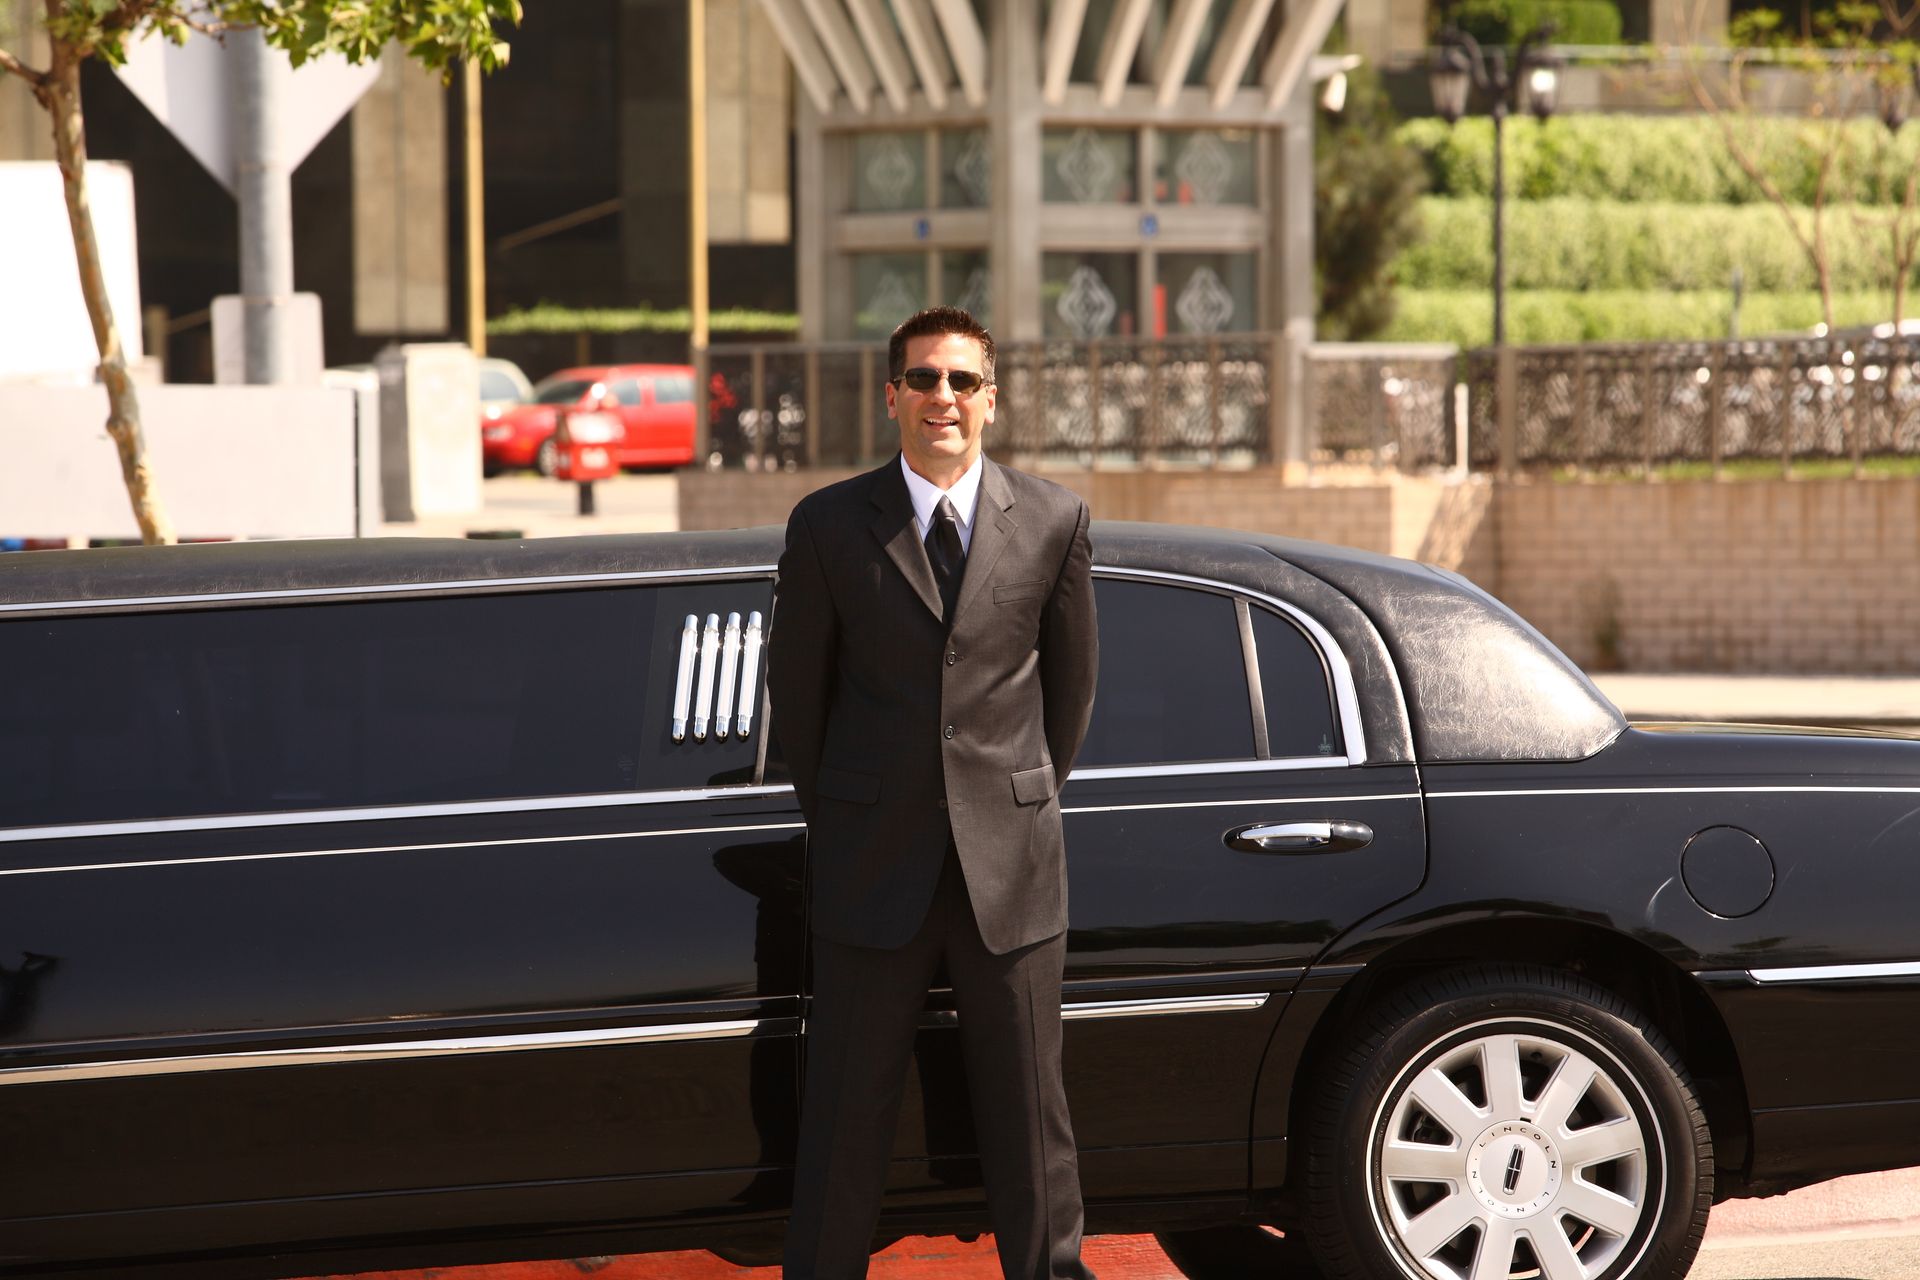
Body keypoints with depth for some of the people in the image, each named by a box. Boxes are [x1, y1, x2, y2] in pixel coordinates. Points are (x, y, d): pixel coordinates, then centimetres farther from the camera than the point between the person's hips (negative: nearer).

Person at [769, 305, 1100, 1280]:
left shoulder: (1052, 522, 2)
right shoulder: (829, 525, -1)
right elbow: (795, 687, 8)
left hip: (1010, 867, 1)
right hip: (874, 868, 0)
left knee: (1028, 1105, 6)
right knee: (846, 1109, 4)